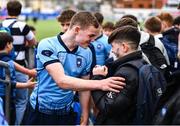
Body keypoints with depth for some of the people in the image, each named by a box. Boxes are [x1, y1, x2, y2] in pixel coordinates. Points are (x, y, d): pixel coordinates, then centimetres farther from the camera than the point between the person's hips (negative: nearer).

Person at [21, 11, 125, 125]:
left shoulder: (86, 53, -2)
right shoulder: (47, 45, -17)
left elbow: (84, 85, 8)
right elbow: (62, 81, -28)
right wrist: (99, 84, -34)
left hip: (67, 114, 4)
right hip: (39, 111, -4)